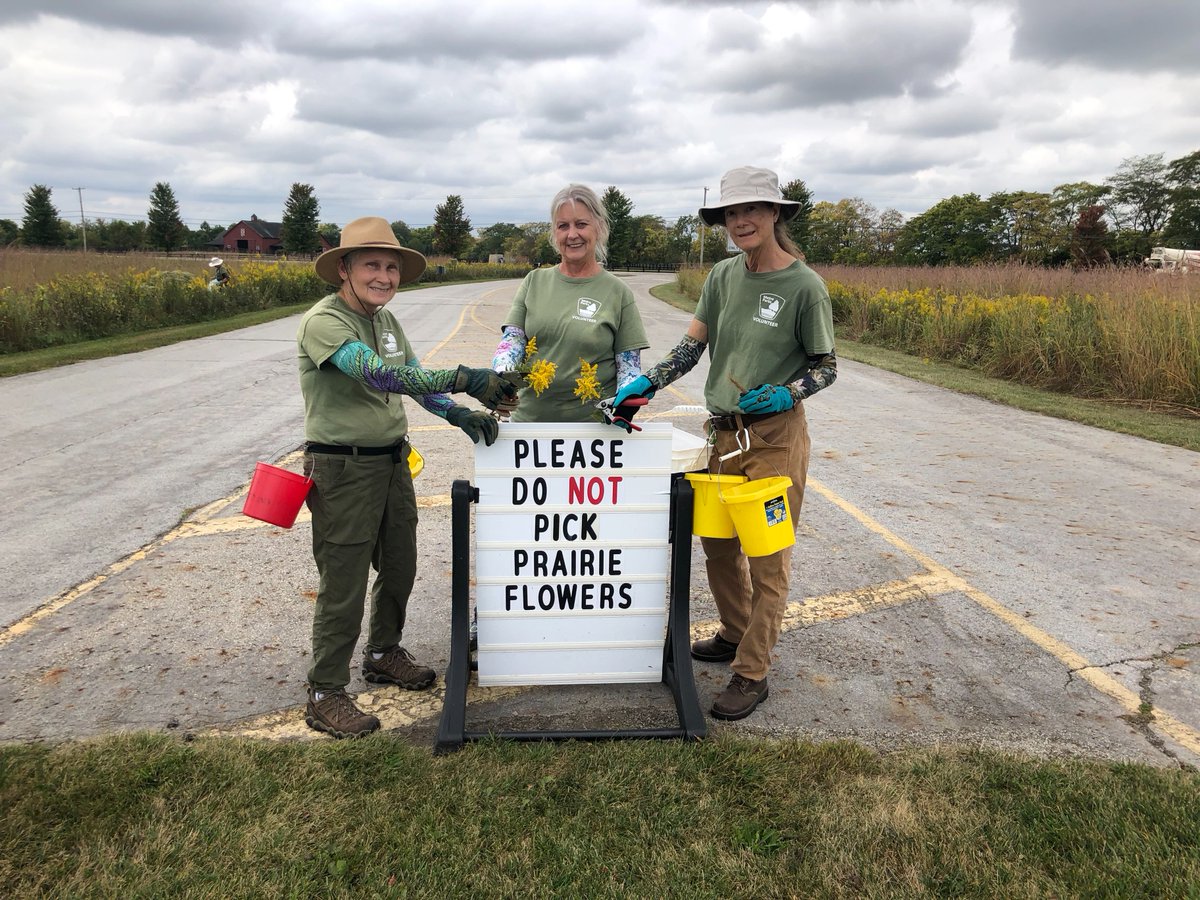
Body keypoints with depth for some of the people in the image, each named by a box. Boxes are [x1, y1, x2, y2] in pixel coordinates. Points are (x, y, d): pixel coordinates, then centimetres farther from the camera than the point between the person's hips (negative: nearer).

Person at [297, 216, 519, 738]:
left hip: (392, 461, 8)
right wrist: (461, 378, -43)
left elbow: (414, 378, 10)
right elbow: (378, 375, -34)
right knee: (344, 585, 0)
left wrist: (461, 415, -9)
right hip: (343, 470, -8)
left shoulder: (385, 319, 9)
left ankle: (383, 654, 42)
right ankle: (325, 695, 16)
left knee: (399, 568, 19)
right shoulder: (324, 322, -19)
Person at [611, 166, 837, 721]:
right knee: (716, 543, 17)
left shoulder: (804, 285, -11)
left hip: (775, 437, -6)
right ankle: (736, 635, 39)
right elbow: (693, 344, 5)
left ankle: (752, 673, 14)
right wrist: (647, 383, -9)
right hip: (723, 432, 6)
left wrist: (785, 394, -23)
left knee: (767, 559, 3)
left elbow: (826, 368, -5)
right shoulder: (724, 275, 4)